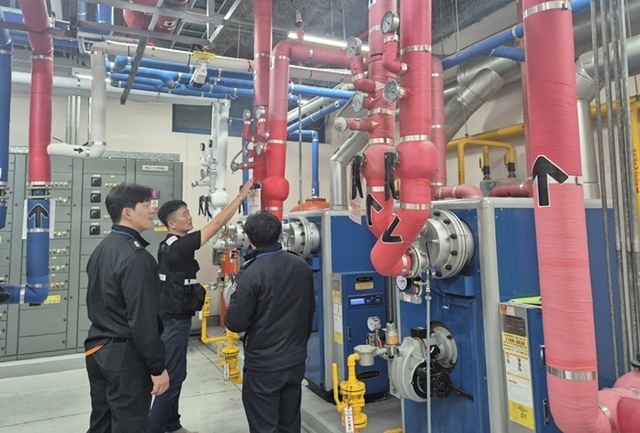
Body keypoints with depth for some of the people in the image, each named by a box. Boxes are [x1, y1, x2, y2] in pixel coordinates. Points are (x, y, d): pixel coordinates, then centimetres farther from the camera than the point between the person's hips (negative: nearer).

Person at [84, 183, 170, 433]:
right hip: (125, 356, -9)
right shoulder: (136, 257, -22)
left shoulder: (102, 249, 7)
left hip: (97, 350, 9)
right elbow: (142, 319, -24)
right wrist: (157, 367, -16)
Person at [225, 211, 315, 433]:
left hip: (263, 365, -6)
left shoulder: (251, 274, -21)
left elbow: (235, 323, -17)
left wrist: (236, 298, 2)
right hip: (296, 360, 6)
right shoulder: (302, 266, 0)